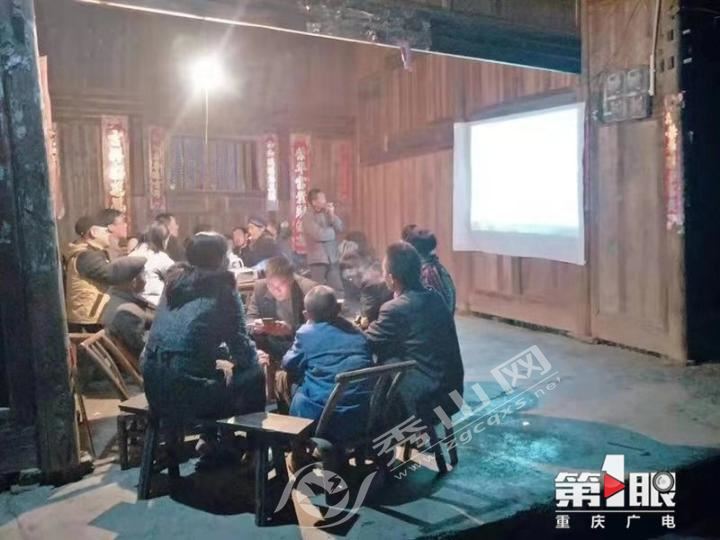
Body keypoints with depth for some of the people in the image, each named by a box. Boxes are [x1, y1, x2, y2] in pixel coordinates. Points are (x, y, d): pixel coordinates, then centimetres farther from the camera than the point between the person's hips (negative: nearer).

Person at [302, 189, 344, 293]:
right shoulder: (308, 217, -8)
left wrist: (332, 215, -10)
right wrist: (333, 230, -2)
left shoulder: (326, 213, 9)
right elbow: (319, 234, -19)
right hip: (318, 259, -5)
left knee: (337, 289, 3)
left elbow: (340, 227, 3)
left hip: (333, 258, 5)